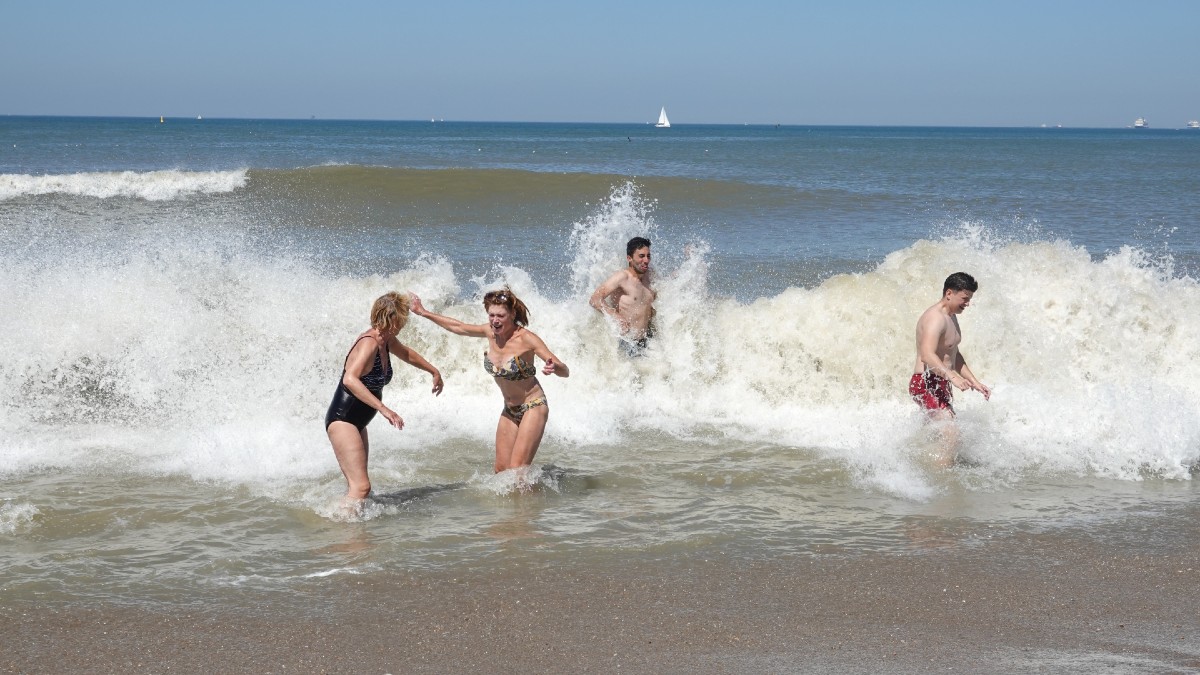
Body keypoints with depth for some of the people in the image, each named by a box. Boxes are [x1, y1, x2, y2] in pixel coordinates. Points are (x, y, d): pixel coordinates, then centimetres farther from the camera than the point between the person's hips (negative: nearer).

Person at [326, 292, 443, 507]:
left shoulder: (387, 341, 6)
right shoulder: (368, 344, -22)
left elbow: (407, 354, 30)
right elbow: (350, 380, -38)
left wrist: (434, 372, 41)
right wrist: (383, 408, -42)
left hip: (357, 423, 10)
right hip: (342, 420, -10)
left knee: (356, 485, 10)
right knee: (361, 486, -19)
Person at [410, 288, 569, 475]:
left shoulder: (526, 338, -22)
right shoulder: (490, 332, -5)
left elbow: (565, 372, -23)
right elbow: (458, 327, 13)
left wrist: (554, 367, -47)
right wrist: (424, 313, 18)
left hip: (533, 408, -6)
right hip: (509, 410, 6)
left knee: (517, 469, -17)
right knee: (501, 470, 1)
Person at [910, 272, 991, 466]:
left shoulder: (951, 317, 15)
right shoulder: (935, 318, -19)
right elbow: (927, 355, -35)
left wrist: (975, 382, 20)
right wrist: (953, 376, -46)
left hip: (941, 385, 11)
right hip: (926, 384, -11)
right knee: (951, 434, -22)